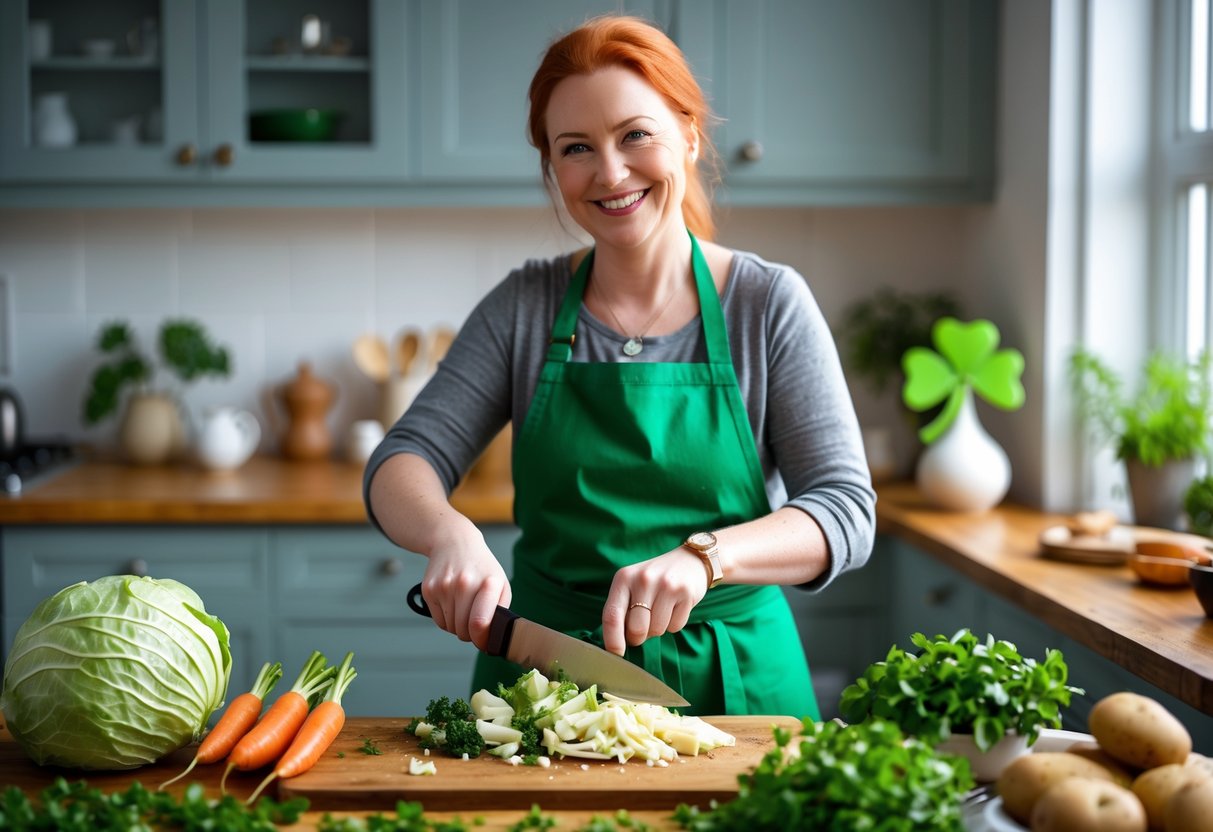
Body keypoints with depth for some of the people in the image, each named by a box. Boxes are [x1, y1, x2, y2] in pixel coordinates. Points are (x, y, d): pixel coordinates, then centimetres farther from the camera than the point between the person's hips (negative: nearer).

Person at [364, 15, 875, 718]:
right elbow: (402, 464, 0)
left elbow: (847, 513, -8)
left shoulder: (769, 304, -1)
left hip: (732, 680, -1)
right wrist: (450, 533, -23)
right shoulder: (525, 308, 5)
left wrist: (704, 556, -26)